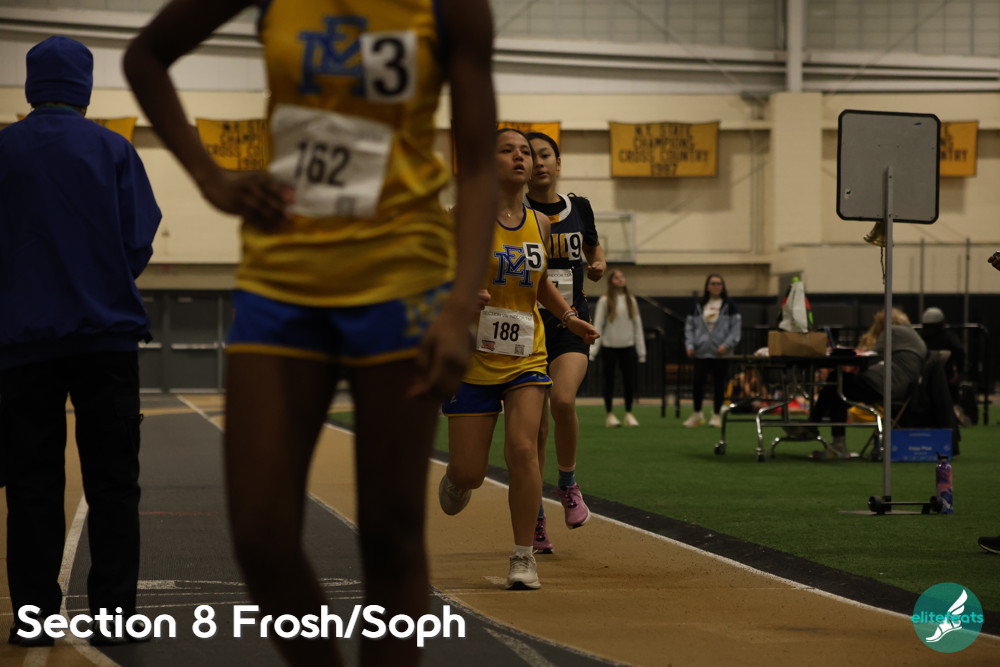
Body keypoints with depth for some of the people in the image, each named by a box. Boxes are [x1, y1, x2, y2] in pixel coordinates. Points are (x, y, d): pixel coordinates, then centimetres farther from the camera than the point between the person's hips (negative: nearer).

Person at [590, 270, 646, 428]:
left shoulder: (631, 300, 8)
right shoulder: (605, 301, -2)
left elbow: (638, 325, 9)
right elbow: (597, 325, -4)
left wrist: (641, 350, 5)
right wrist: (593, 350, -10)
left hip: (628, 346, 2)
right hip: (609, 346, -2)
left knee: (629, 380, 0)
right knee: (608, 380, 3)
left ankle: (629, 414, 11)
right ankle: (609, 414, 12)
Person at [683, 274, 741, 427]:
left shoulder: (729, 305, 2)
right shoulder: (698, 306, 10)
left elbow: (736, 326, -3)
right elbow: (689, 325, 11)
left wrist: (727, 345, -13)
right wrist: (690, 344, -1)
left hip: (721, 353, -2)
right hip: (701, 351, 2)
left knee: (719, 384, 3)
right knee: (698, 382, -4)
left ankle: (716, 415, 14)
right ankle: (697, 413, 12)